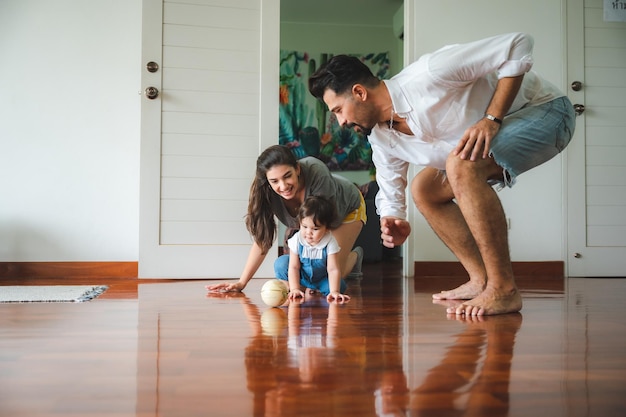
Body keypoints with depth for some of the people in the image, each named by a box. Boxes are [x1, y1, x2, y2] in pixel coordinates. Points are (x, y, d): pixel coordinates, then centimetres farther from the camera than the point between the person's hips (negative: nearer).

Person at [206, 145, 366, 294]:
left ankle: (354, 255, 22)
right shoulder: (267, 193, -31)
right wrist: (241, 283, -28)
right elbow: (262, 239, -23)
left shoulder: (316, 172, -43)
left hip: (348, 208, -4)